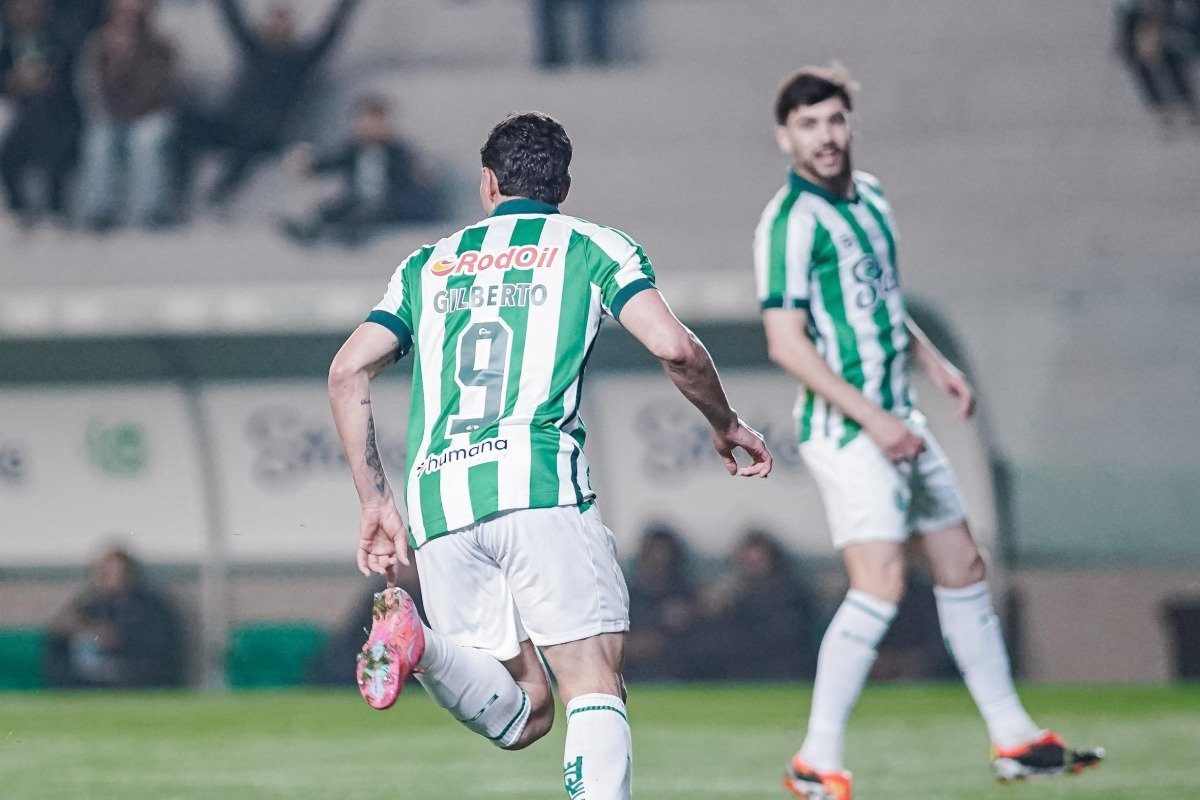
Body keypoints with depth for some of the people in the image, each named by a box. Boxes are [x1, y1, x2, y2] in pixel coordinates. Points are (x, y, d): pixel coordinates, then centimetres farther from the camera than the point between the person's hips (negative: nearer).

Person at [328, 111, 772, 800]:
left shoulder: (428, 265, 25)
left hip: (438, 497, 4)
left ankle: (420, 643, -21)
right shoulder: (595, 246, 14)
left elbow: (348, 370, 14)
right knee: (595, 688, -5)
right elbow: (674, 348, -1)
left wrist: (377, 502, 18)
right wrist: (726, 425, 17)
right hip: (539, 482, -4)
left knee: (522, 714, 7)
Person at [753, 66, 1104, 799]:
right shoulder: (791, 221, -16)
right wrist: (871, 418, -26)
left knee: (964, 568, 14)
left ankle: (1014, 738, 23)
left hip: (898, 421, 9)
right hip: (845, 428, -9)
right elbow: (786, 342, -21)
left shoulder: (869, 196, 12)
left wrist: (933, 361, 14)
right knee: (880, 585, -18)